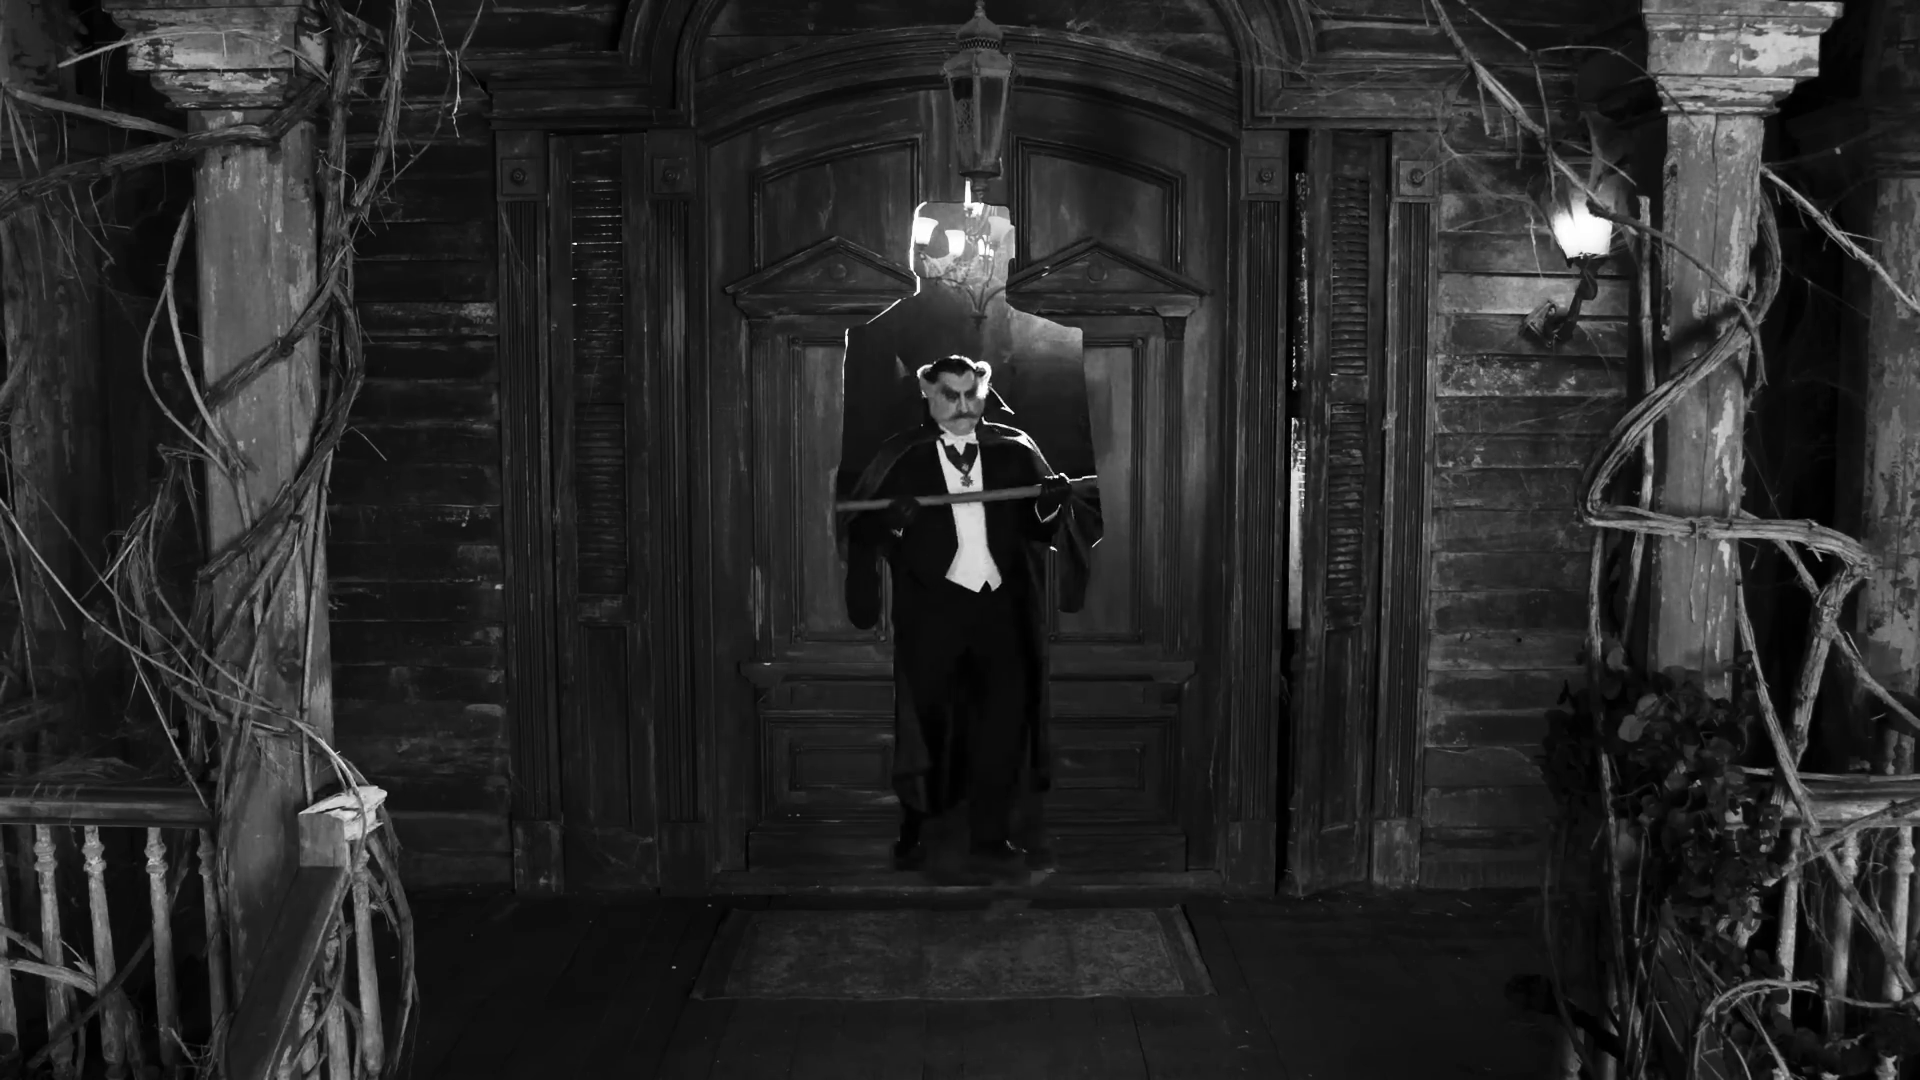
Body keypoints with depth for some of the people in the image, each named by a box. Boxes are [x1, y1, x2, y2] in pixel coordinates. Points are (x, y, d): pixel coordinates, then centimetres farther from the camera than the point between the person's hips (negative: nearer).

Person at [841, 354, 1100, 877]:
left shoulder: (1013, 451, 6)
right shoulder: (902, 456, 0)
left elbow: (1036, 528, 5)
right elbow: (861, 526, -6)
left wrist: (1052, 502, -15)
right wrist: (894, 519, -26)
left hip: (1000, 603, 2)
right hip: (930, 604, -2)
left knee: (1005, 714, -1)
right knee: (926, 717, 7)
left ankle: (989, 837, 11)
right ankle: (911, 830, 24)